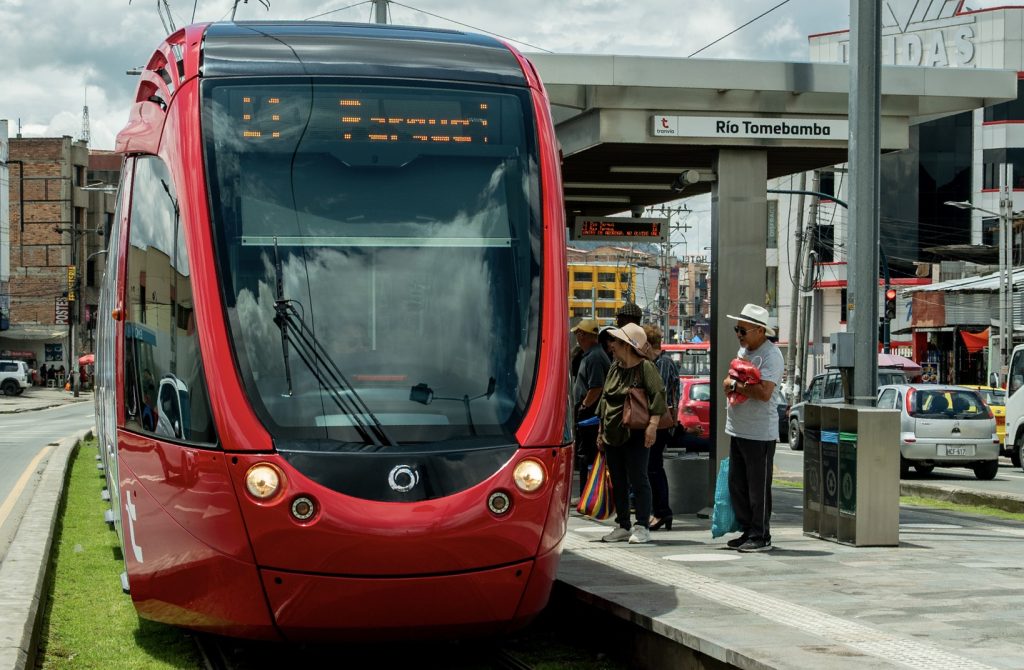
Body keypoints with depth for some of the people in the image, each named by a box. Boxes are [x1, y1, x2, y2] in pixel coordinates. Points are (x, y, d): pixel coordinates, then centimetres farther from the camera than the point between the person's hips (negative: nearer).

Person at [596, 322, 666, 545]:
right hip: (613, 433, 8)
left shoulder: (645, 367, -9)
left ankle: (642, 527, 0)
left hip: (635, 434, -8)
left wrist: (653, 424, -22)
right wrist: (601, 430, 18)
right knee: (617, 482, 10)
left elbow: (658, 393, -15)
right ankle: (623, 526, 18)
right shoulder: (614, 368, 14)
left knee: (637, 480, -5)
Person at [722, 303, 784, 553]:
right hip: (737, 430, 9)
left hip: (760, 433, -9)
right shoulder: (743, 350, 15)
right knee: (736, 485, 12)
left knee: (758, 488, -3)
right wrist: (729, 382, -3)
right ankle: (747, 532, 22)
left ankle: (761, 537, 4)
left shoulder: (771, 355, -13)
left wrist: (735, 385, -14)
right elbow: (728, 382, 20)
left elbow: (764, 392, -24)